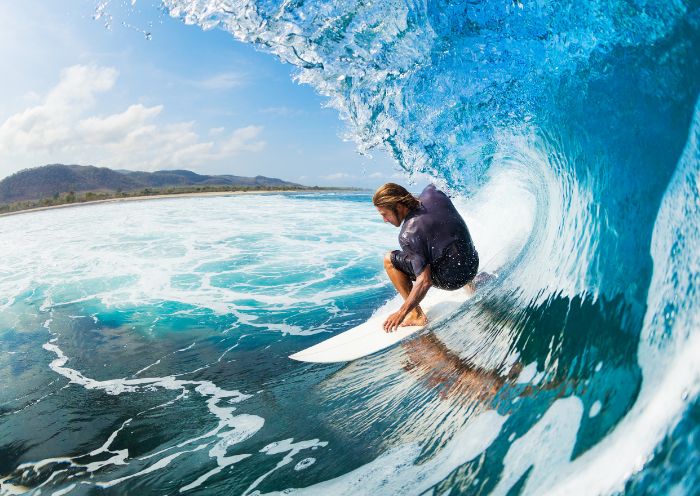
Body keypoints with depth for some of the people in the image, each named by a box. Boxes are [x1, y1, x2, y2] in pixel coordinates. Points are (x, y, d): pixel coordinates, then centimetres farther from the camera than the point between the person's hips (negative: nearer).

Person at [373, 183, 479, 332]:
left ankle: (417, 315, -1)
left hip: (451, 279, -8)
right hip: (473, 264, 8)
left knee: (390, 260, -5)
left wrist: (401, 313, -20)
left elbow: (425, 281, -26)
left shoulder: (408, 235, -24)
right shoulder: (432, 193, -6)